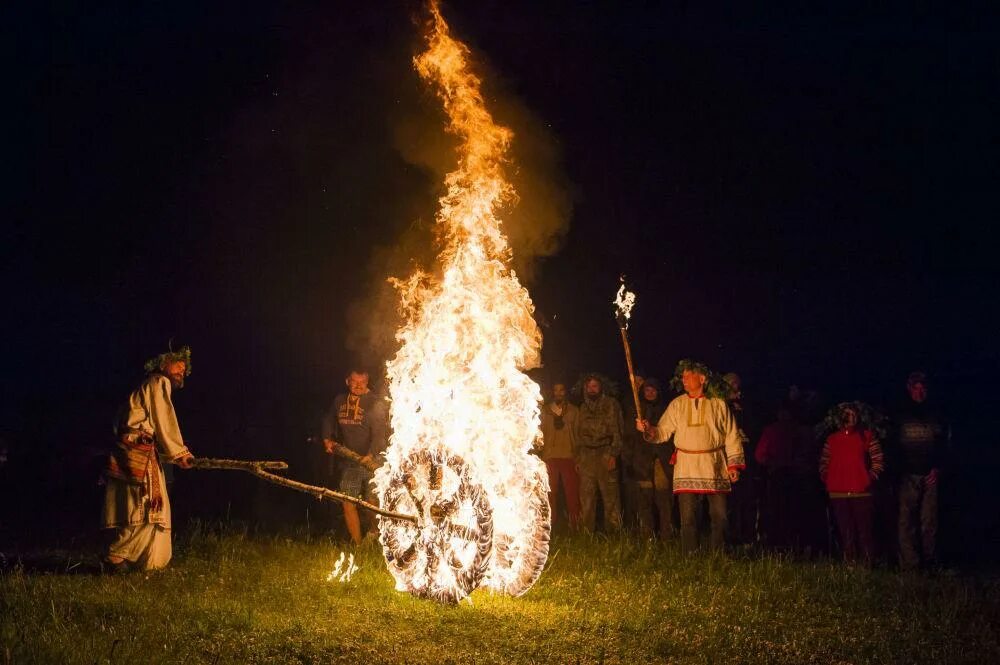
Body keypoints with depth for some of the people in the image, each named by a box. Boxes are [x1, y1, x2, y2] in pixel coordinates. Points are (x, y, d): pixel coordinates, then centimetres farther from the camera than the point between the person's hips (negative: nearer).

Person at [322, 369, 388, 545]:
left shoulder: (375, 404, -8)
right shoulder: (339, 401, 10)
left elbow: (379, 433, -18)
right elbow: (329, 420, 30)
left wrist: (370, 455, -29)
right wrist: (327, 439, 17)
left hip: (371, 462, -5)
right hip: (349, 461, 5)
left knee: (372, 504, -5)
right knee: (348, 504, 2)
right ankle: (357, 544, 9)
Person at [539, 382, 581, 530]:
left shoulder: (573, 411, 11)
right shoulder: (544, 410, 11)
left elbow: (578, 435, 10)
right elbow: (539, 434, 9)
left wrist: (578, 458, 2)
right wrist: (539, 457, 0)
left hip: (569, 457, 0)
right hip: (550, 458, 0)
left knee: (572, 494, -4)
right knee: (550, 494, -1)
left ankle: (575, 526, 1)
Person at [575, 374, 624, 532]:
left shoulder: (611, 404, 6)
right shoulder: (584, 407, 20)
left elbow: (617, 431, -1)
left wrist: (613, 455, -11)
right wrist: (578, 457, 14)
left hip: (605, 454, -4)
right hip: (586, 455, 4)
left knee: (610, 495, -9)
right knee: (586, 497, 0)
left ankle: (613, 530, -8)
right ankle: (586, 530, 3)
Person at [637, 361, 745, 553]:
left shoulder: (719, 405, 6)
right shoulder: (677, 404, 11)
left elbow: (732, 437, 6)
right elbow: (663, 431, 7)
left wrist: (734, 464, -1)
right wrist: (649, 430, -13)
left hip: (714, 467, -1)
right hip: (686, 468, 1)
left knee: (719, 515, 0)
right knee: (688, 517, -2)